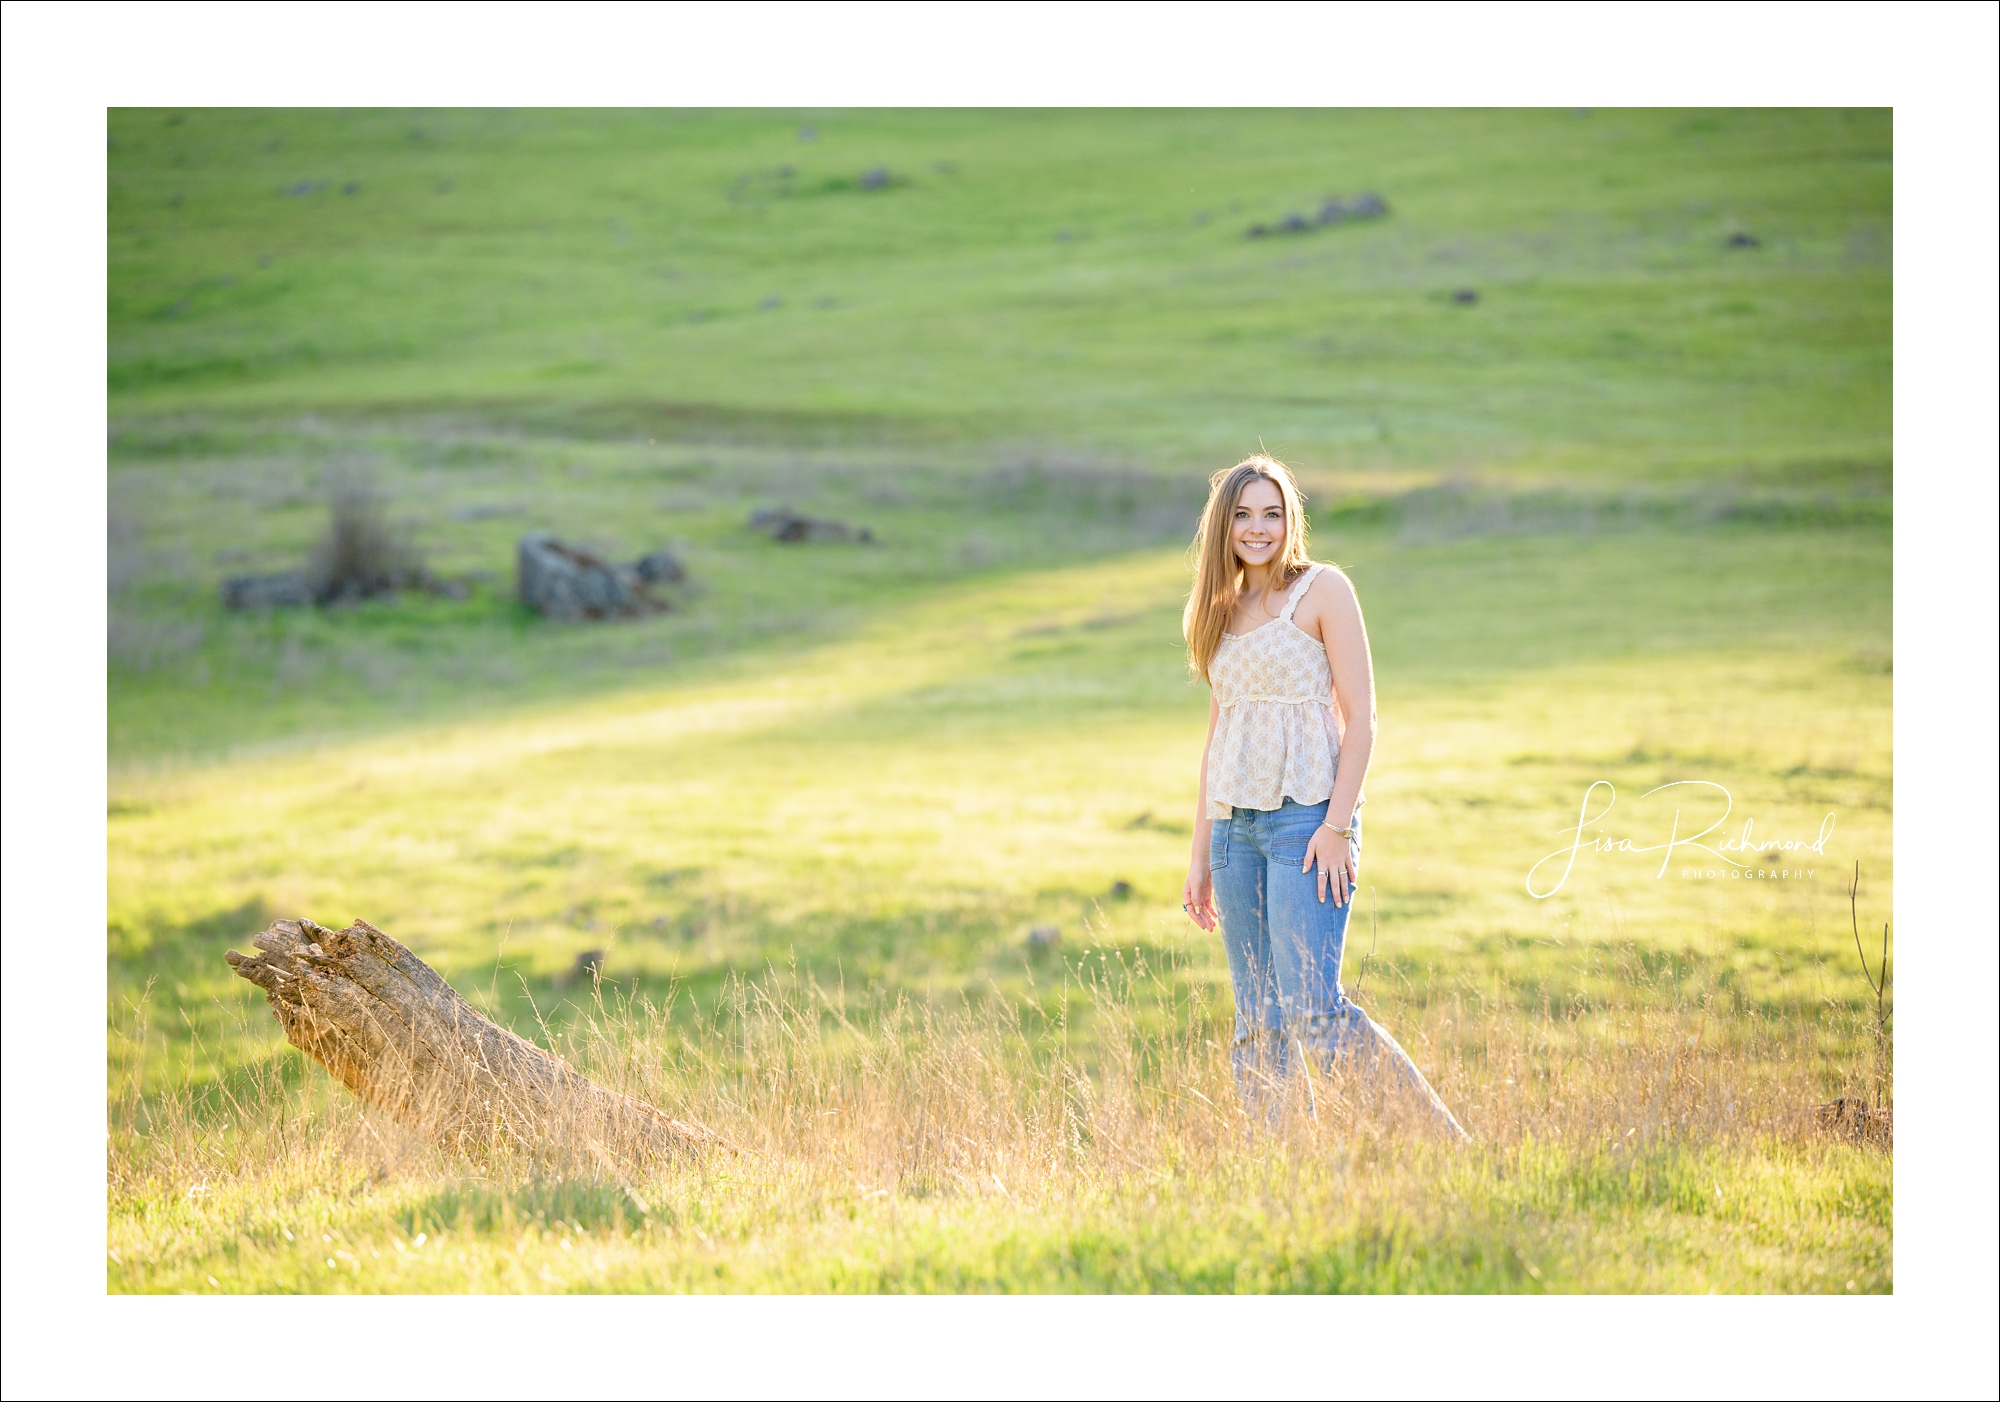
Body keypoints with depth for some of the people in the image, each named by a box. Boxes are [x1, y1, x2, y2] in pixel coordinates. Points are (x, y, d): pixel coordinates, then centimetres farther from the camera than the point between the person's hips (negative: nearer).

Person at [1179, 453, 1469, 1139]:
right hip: (1236, 824, 7)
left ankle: (1448, 1137, -10)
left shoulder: (1322, 589, -2)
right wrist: (1200, 852, 16)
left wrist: (1338, 825, -16)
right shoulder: (1224, 611, 16)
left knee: (1313, 1013, -16)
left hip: (1306, 818, -7)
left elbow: (1360, 716, -7)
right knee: (1257, 1023, 4)